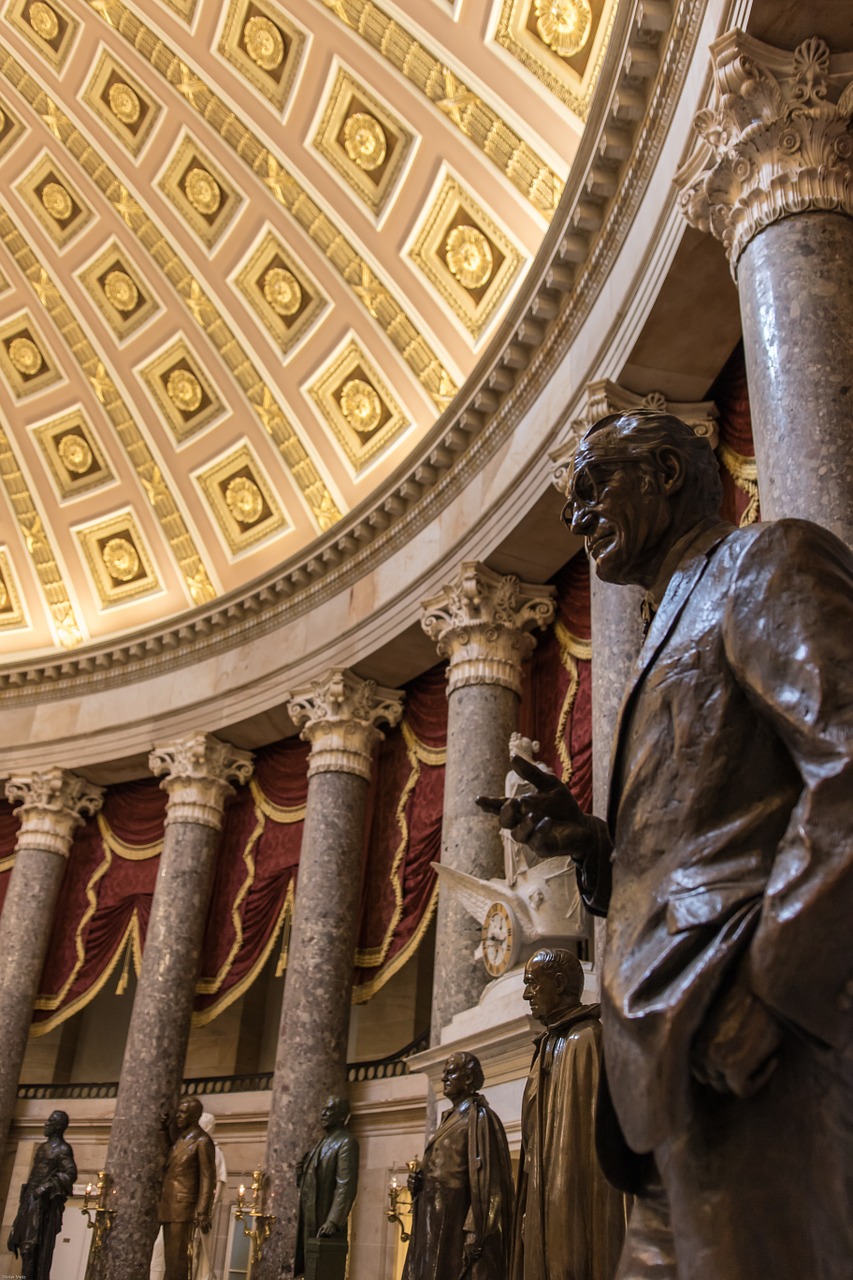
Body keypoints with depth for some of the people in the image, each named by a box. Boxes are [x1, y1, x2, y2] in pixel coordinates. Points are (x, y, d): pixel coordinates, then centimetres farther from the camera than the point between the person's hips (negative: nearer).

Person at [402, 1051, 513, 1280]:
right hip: (435, 1222, 9)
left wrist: (474, 1233, -23)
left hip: (455, 1223, -9)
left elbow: (484, 1178, -17)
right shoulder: (450, 1117, 18)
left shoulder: (478, 1117, -9)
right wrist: (419, 1182, 4)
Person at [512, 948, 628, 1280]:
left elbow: (596, 1128, -16)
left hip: (573, 1199, -9)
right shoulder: (551, 1045, 18)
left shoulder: (587, 1040, -9)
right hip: (547, 1201, 9)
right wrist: (532, 1211, 15)